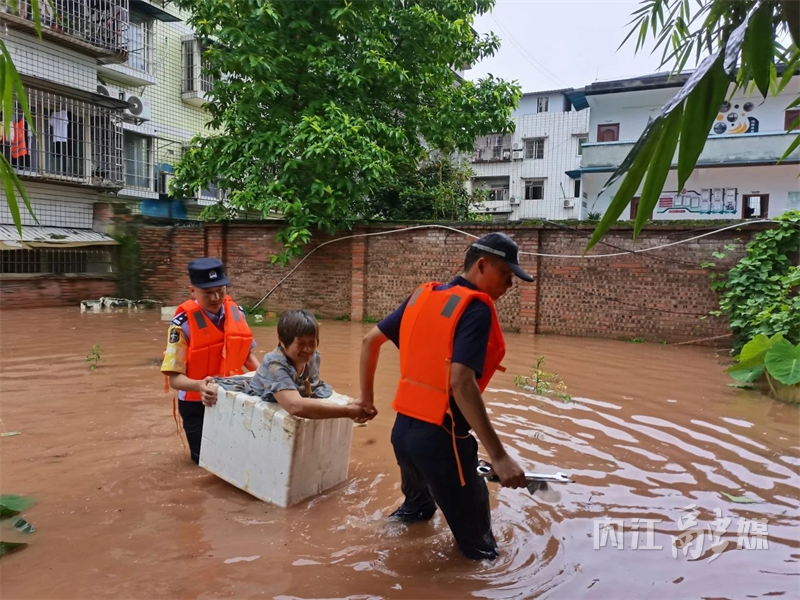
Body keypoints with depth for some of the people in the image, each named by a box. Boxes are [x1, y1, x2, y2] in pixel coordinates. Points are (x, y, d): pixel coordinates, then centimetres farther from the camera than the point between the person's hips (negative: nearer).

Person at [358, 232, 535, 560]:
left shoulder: (423, 295, 7)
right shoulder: (476, 308, -14)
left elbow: (370, 341, 13)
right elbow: (461, 383, -27)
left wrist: (367, 397, 24)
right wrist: (499, 456, -27)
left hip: (402, 430, 8)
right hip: (440, 439, -8)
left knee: (418, 506, 36)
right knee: (478, 549, 10)